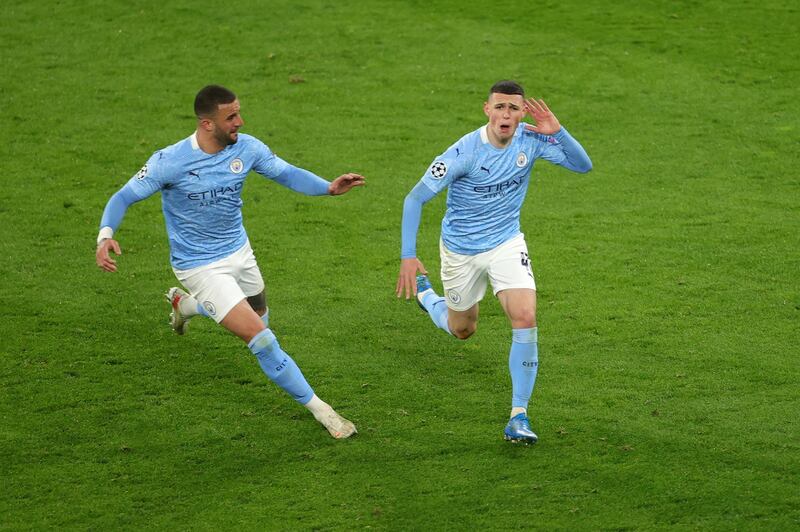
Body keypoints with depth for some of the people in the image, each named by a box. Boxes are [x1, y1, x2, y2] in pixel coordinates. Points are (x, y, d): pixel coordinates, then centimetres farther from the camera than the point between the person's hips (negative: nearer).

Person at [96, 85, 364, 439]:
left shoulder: (246, 148, -11)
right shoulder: (170, 162, -25)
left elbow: (287, 174, 0)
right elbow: (124, 197, -16)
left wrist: (329, 187, -18)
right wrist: (105, 235, -35)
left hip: (239, 252, 7)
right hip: (201, 267, -7)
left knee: (259, 317, 28)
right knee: (261, 339, -15)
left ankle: (184, 304, 51)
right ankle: (318, 409, -1)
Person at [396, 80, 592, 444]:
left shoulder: (531, 140, -14)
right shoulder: (464, 152, -25)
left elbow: (583, 165, -13)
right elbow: (415, 198, -20)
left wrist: (557, 132, -31)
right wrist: (408, 256, -27)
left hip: (506, 244, 2)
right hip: (460, 250, -2)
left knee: (525, 319, -20)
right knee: (462, 330, 18)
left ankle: (519, 415, -12)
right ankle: (422, 292, 53)